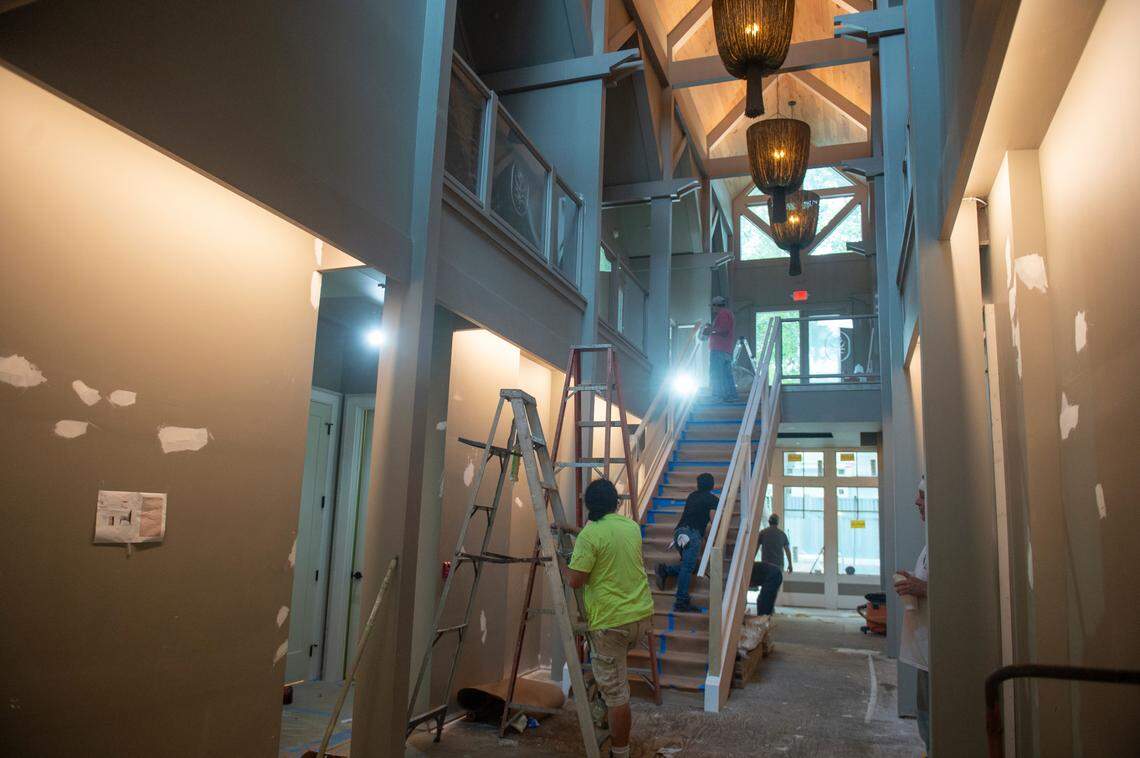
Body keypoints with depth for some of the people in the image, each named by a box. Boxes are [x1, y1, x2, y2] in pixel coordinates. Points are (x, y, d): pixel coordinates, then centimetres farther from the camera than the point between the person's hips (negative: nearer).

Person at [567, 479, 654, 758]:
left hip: (610, 622, -7)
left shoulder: (590, 534, -15)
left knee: (615, 693, 2)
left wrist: (577, 554, 2)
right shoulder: (633, 526, 7)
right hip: (642, 615, 7)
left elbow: (575, 581, -15)